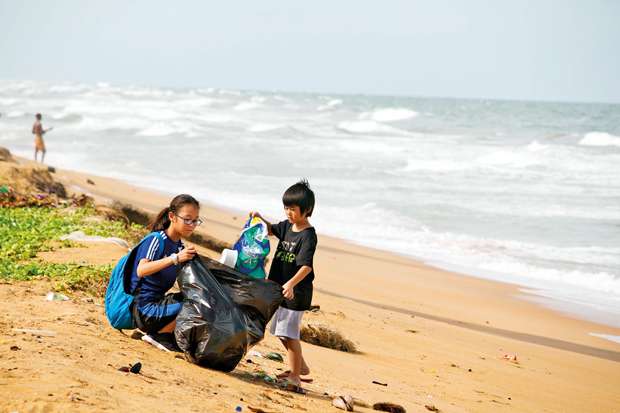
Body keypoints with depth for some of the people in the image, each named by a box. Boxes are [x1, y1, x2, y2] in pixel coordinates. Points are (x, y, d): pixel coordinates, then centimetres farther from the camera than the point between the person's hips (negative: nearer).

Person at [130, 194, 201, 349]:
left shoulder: (180, 246, 10)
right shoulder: (157, 240, -14)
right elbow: (141, 270, -31)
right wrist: (175, 258, -40)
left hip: (160, 301, 8)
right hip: (144, 308, -8)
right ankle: (160, 334, -5)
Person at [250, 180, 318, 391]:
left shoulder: (308, 235, -18)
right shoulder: (287, 226, 7)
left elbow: (307, 266, -27)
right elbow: (271, 229, 27)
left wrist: (291, 284, -41)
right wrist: (259, 219, 7)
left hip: (296, 292, -9)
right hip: (281, 288, 9)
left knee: (288, 332, -11)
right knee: (280, 330, 18)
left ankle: (295, 376, -5)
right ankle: (301, 366, 34)